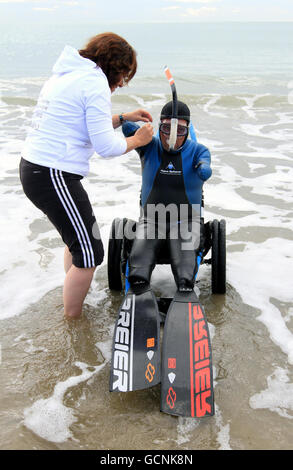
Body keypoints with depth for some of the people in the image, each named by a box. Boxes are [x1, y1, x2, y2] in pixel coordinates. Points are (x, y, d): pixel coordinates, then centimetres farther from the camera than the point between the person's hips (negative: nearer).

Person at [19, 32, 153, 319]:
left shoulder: (65, 74, 18)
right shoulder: (95, 81, -11)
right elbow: (106, 147, -15)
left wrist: (124, 118, 25)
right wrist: (137, 139, 2)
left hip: (32, 167, 11)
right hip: (53, 176, -10)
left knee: (78, 237, 25)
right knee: (89, 253, -2)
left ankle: (74, 293, 40)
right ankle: (72, 324, 12)